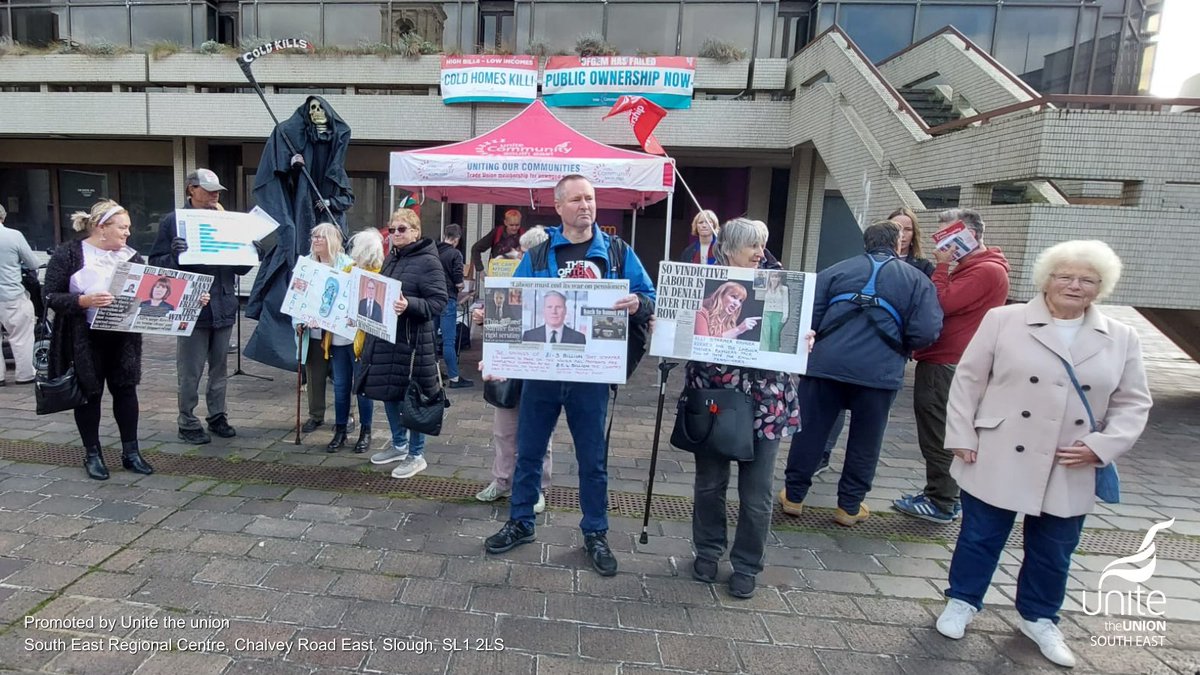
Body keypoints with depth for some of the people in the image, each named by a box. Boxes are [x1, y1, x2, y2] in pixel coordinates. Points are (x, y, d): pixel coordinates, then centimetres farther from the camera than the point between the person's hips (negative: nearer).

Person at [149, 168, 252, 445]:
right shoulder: (172, 222, -2)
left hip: (223, 307, 4)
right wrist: (174, 255, -24)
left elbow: (239, 268, 15)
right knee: (190, 373, 3)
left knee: (220, 368, 13)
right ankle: (188, 423, 14)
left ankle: (217, 416, 25)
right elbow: (156, 264, -4)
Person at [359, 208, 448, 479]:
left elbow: (438, 302, -18)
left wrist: (409, 305, -31)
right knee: (388, 392, 16)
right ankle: (399, 445, 34)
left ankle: (416, 455, 16)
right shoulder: (391, 258, 14)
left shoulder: (428, 261, -11)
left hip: (412, 340, -8)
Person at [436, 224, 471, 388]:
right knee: (449, 340, -4)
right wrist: (459, 287, 7)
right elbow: (458, 281, -13)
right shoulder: (455, 254, -8)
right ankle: (454, 378, 1)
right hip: (448, 298, -6)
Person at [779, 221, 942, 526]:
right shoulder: (917, 280, 9)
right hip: (879, 372, -1)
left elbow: (808, 316, 2)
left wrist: (813, 346, 19)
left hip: (826, 364, 1)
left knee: (810, 431, 12)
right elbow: (926, 332, -3)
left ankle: (794, 496, 22)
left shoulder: (836, 270, 11)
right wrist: (898, 348, 16)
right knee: (865, 442, 14)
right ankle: (849, 506, 25)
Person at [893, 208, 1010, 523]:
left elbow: (941, 304, -21)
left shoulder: (986, 271, -14)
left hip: (944, 366, -10)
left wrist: (941, 266, -13)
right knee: (941, 435, 16)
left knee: (937, 436, -2)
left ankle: (941, 504, 9)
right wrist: (945, 266, 5)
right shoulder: (971, 267, 20)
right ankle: (941, 496, 27)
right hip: (943, 362, 10)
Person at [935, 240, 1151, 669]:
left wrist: (1102, 446, -9)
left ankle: (1039, 618, 38)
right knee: (980, 536, 10)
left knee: (1053, 551, 17)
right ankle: (962, 602, 31)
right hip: (998, 460, -3)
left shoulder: (1121, 339, 5)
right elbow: (968, 379, -3)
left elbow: (1132, 403, 6)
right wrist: (961, 436, -8)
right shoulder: (1004, 321, -4)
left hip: (1070, 472, 3)